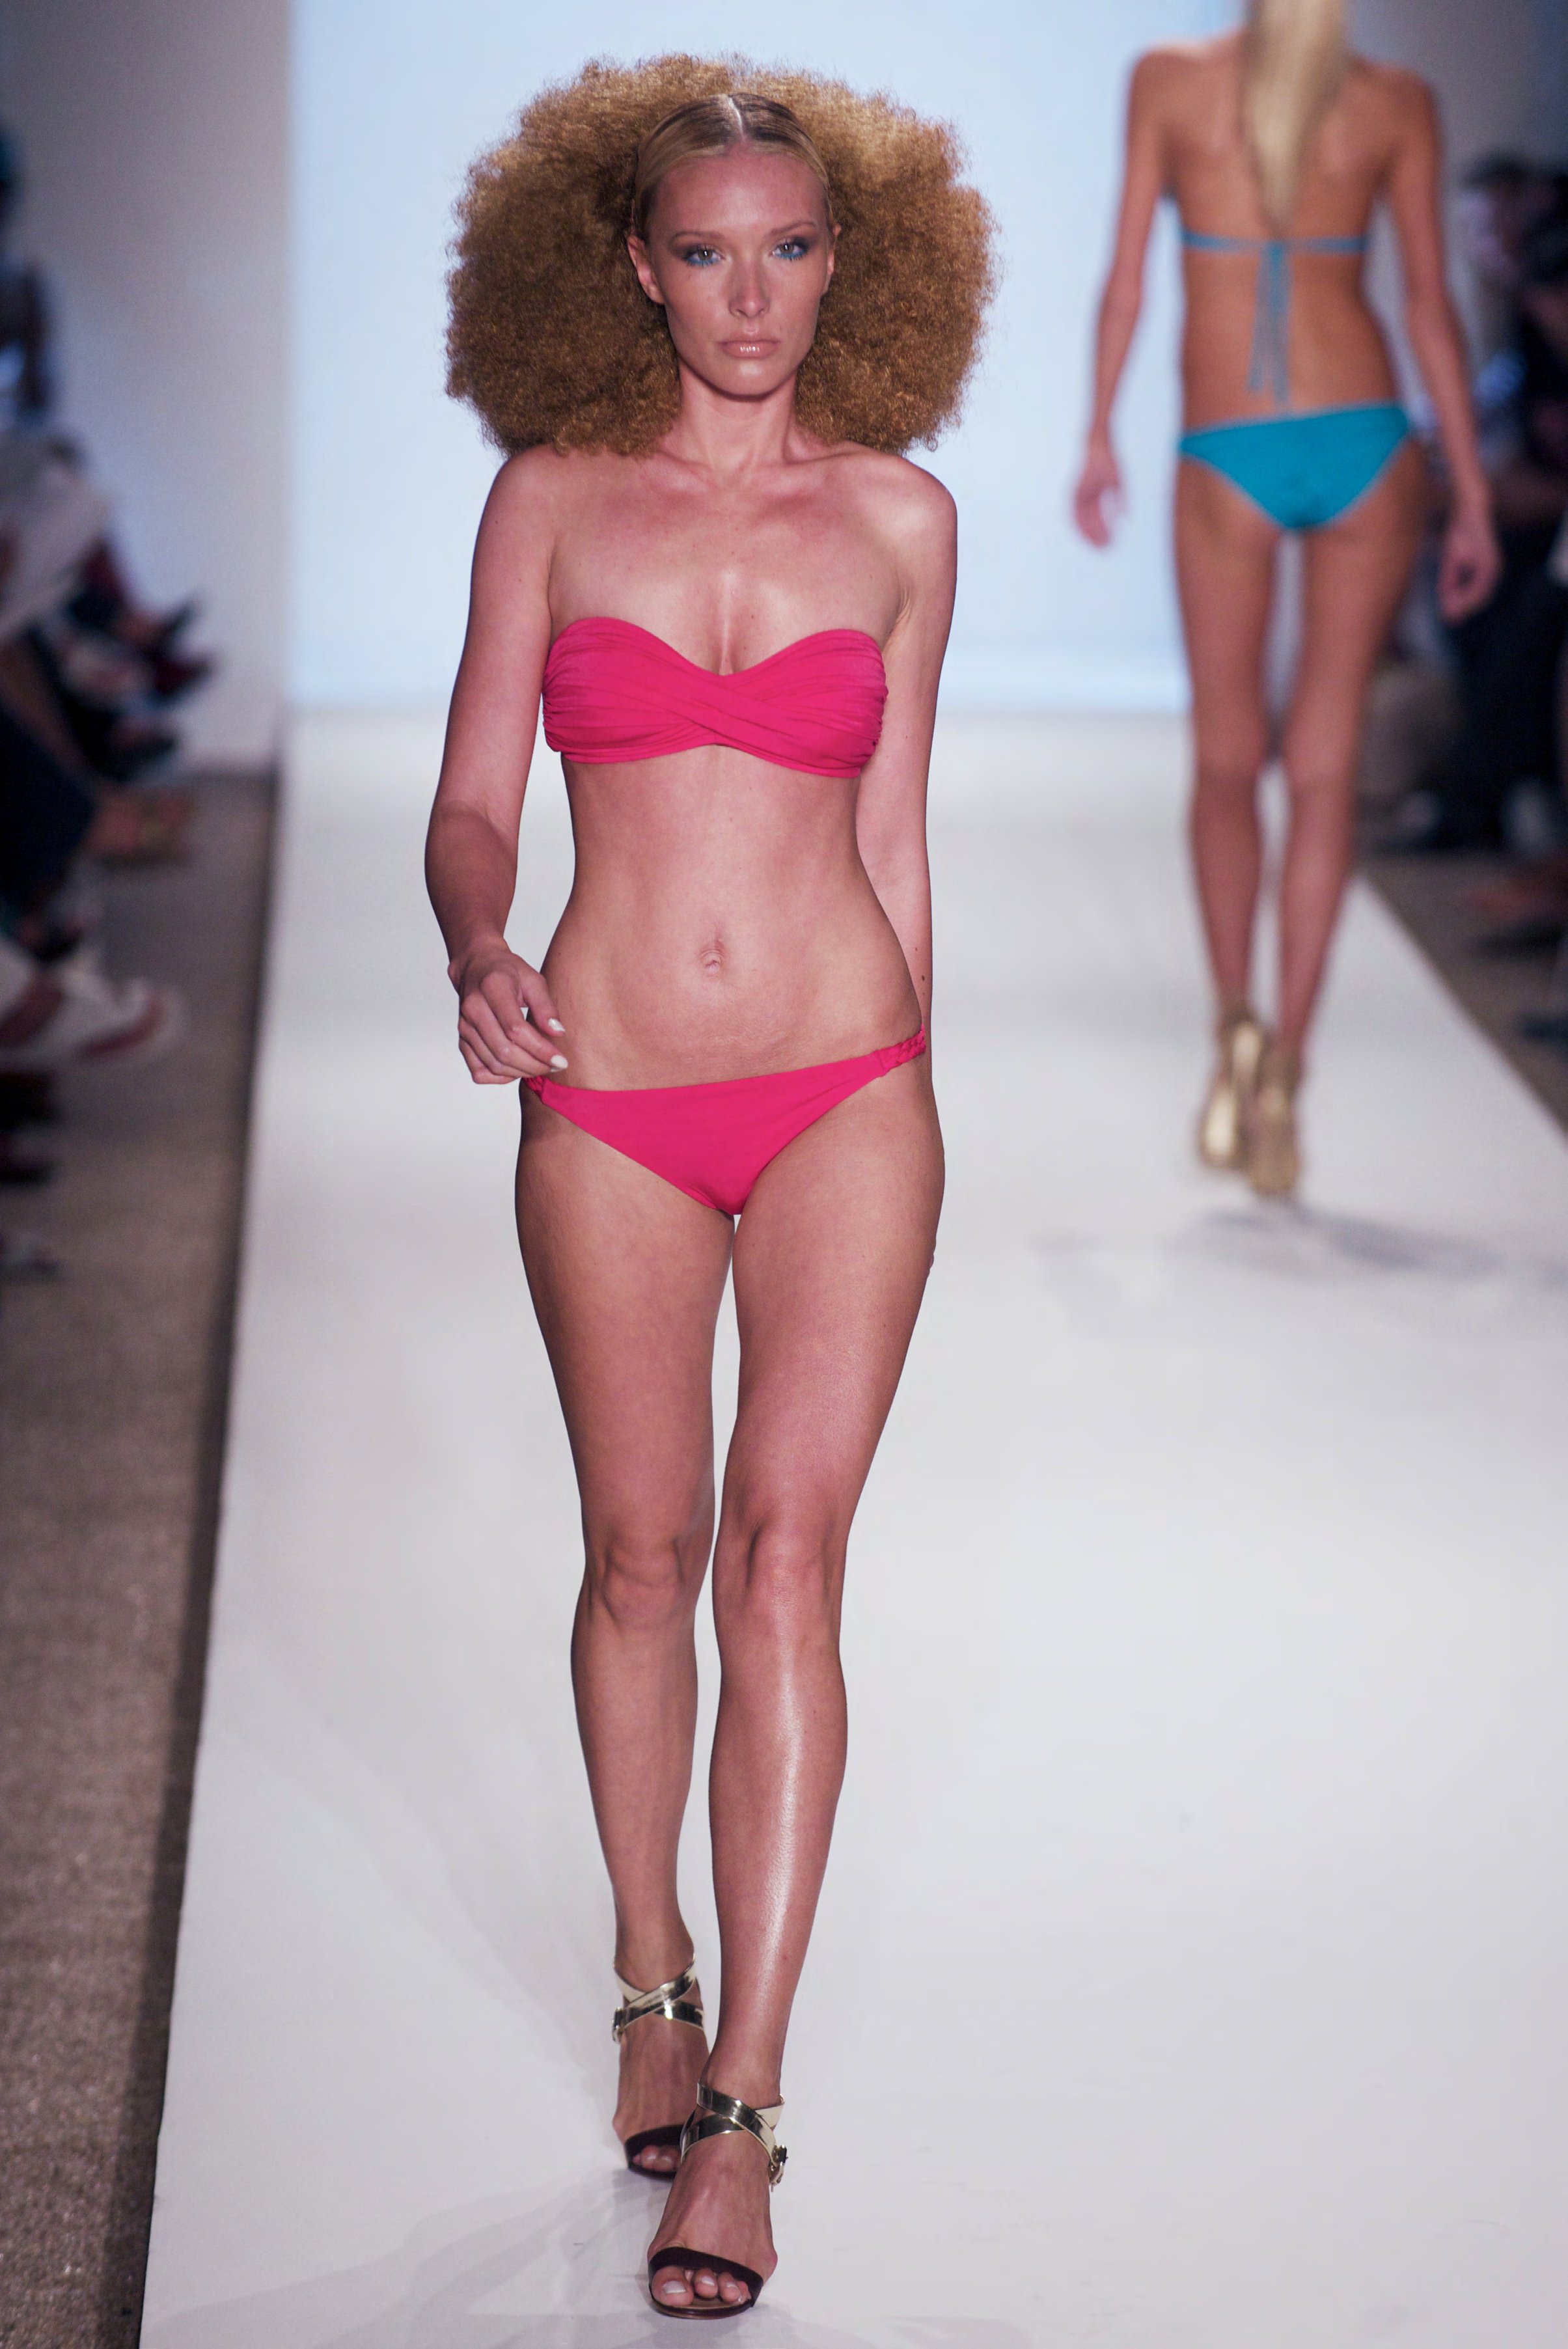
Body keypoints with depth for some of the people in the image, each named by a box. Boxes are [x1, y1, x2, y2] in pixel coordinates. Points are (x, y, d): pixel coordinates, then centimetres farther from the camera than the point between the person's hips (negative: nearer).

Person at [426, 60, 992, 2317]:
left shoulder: (897, 516, 5)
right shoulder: (554, 499, 2)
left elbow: (892, 839, 11)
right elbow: (472, 801, 1)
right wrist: (478, 961, -20)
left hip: (844, 1085, 0)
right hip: (609, 1107, 1)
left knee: (785, 1556, -8)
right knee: (642, 1554, 11)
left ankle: (739, 2104, -6)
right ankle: (655, 1977, 32)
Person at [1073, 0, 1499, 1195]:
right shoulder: (1400, 104, 2)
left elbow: (1127, 274, 1)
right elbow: (1432, 302, 3)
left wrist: (1100, 439, 11)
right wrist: (1472, 492, 8)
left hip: (1228, 463, -1)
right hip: (1367, 445, 1)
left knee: (1227, 762, 14)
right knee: (1325, 769, 5)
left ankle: (1236, 1023, -5)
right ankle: (1285, 1072, -3)